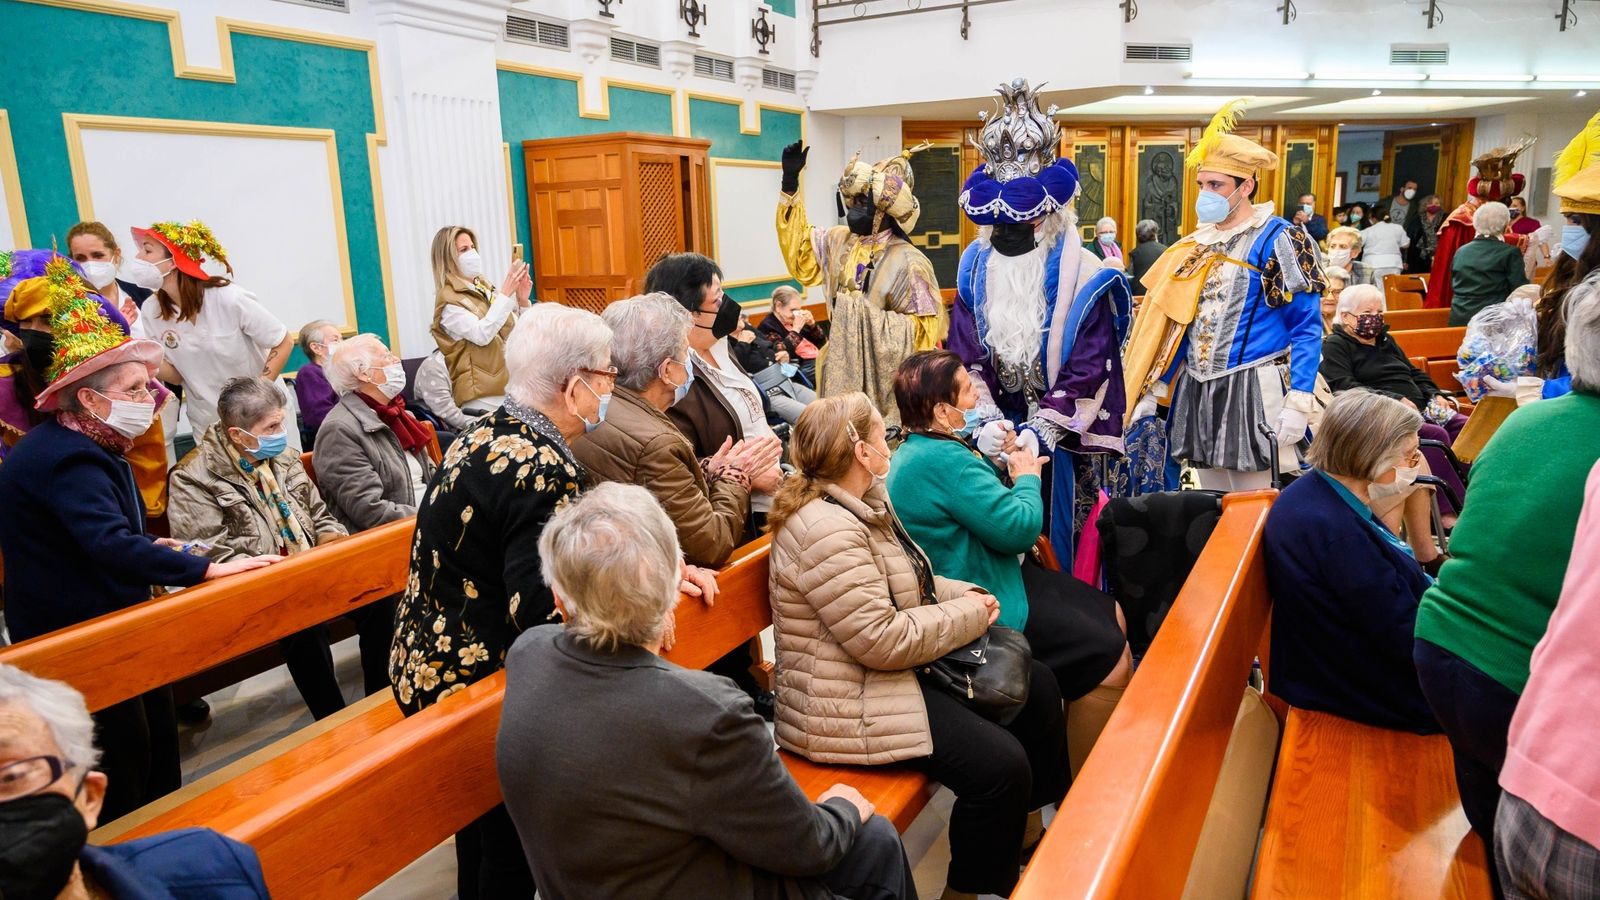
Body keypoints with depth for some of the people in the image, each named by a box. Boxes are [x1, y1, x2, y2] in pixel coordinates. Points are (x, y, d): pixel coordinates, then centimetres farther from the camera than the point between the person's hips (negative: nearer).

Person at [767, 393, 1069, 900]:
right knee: (1000, 763, -22)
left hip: (900, 668, 11)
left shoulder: (865, 502, 7)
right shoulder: (826, 529, -26)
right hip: (852, 704, -11)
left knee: (1037, 687, 13)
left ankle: (1027, 829, 32)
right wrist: (969, 616, -15)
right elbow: (882, 639, -28)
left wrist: (964, 594, 0)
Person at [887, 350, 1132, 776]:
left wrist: (1004, 464, 4)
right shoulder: (943, 460, -26)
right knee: (1111, 659, -10)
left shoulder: (917, 450, 9)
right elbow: (1019, 528, -24)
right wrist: (1027, 477, -5)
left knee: (1113, 616, 15)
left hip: (994, 576, 12)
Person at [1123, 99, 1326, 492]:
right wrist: (1152, 392, 12)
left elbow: (1307, 327, -8)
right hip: (1197, 393, 6)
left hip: (1253, 394, -6)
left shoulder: (1279, 239, -6)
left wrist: (1298, 401, -18)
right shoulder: (1197, 244, 13)